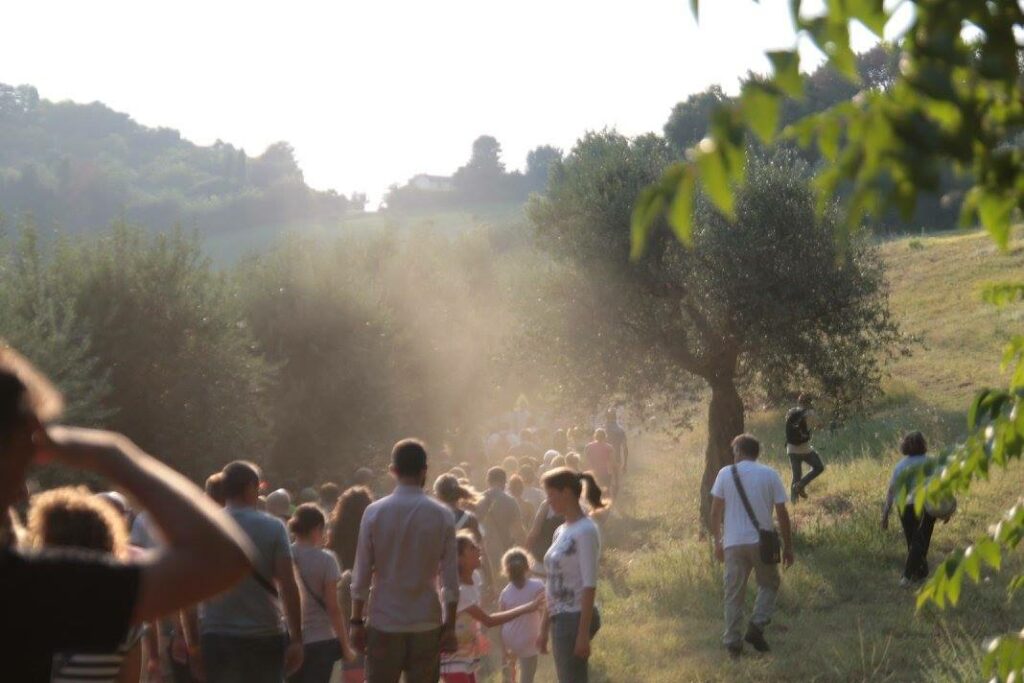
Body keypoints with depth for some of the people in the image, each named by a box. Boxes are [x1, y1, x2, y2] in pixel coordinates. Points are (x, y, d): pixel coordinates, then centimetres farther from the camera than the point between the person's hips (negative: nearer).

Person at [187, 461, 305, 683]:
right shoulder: (273, 527, -2)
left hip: (218, 639, 1)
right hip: (266, 637, -1)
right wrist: (296, 639, -5)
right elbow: (288, 586, -8)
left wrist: (192, 641, 3)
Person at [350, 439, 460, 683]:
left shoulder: (374, 513, -4)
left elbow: (362, 574, -2)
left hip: (384, 623, 0)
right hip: (426, 624, 0)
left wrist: (356, 621, 5)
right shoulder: (441, 515, -3)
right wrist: (450, 626, 4)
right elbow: (451, 578, -3)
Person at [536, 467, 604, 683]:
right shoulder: (561, 532, 13)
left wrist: (583, 634, -21)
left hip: (577, 618, -9)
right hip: (561, 618, 9)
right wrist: (545, 628, 17)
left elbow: (589, 586, -18)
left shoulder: (585, 531, -13)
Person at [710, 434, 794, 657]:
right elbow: (782, 514, 0)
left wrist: (717, 542, 12)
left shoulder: (725, 474, 2)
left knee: (734, 593, 8)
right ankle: (757, 626, 2)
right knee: (769, 584, 20)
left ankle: (732, 642, 8)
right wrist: (788, 546, 8)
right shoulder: (770, 475, 1)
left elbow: (715, 512, 1)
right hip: (761, 541, 0)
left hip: (733, 543, 0)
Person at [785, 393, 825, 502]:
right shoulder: (809, 413, -8)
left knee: (796, 475, 13)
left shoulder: (790, 413, 5)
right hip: (805, 448, -5)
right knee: (819, 467, 15)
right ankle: (801, 485, -4)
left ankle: (793, 500, 7)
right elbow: (819, 425, 5)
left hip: (791, 449, 5)